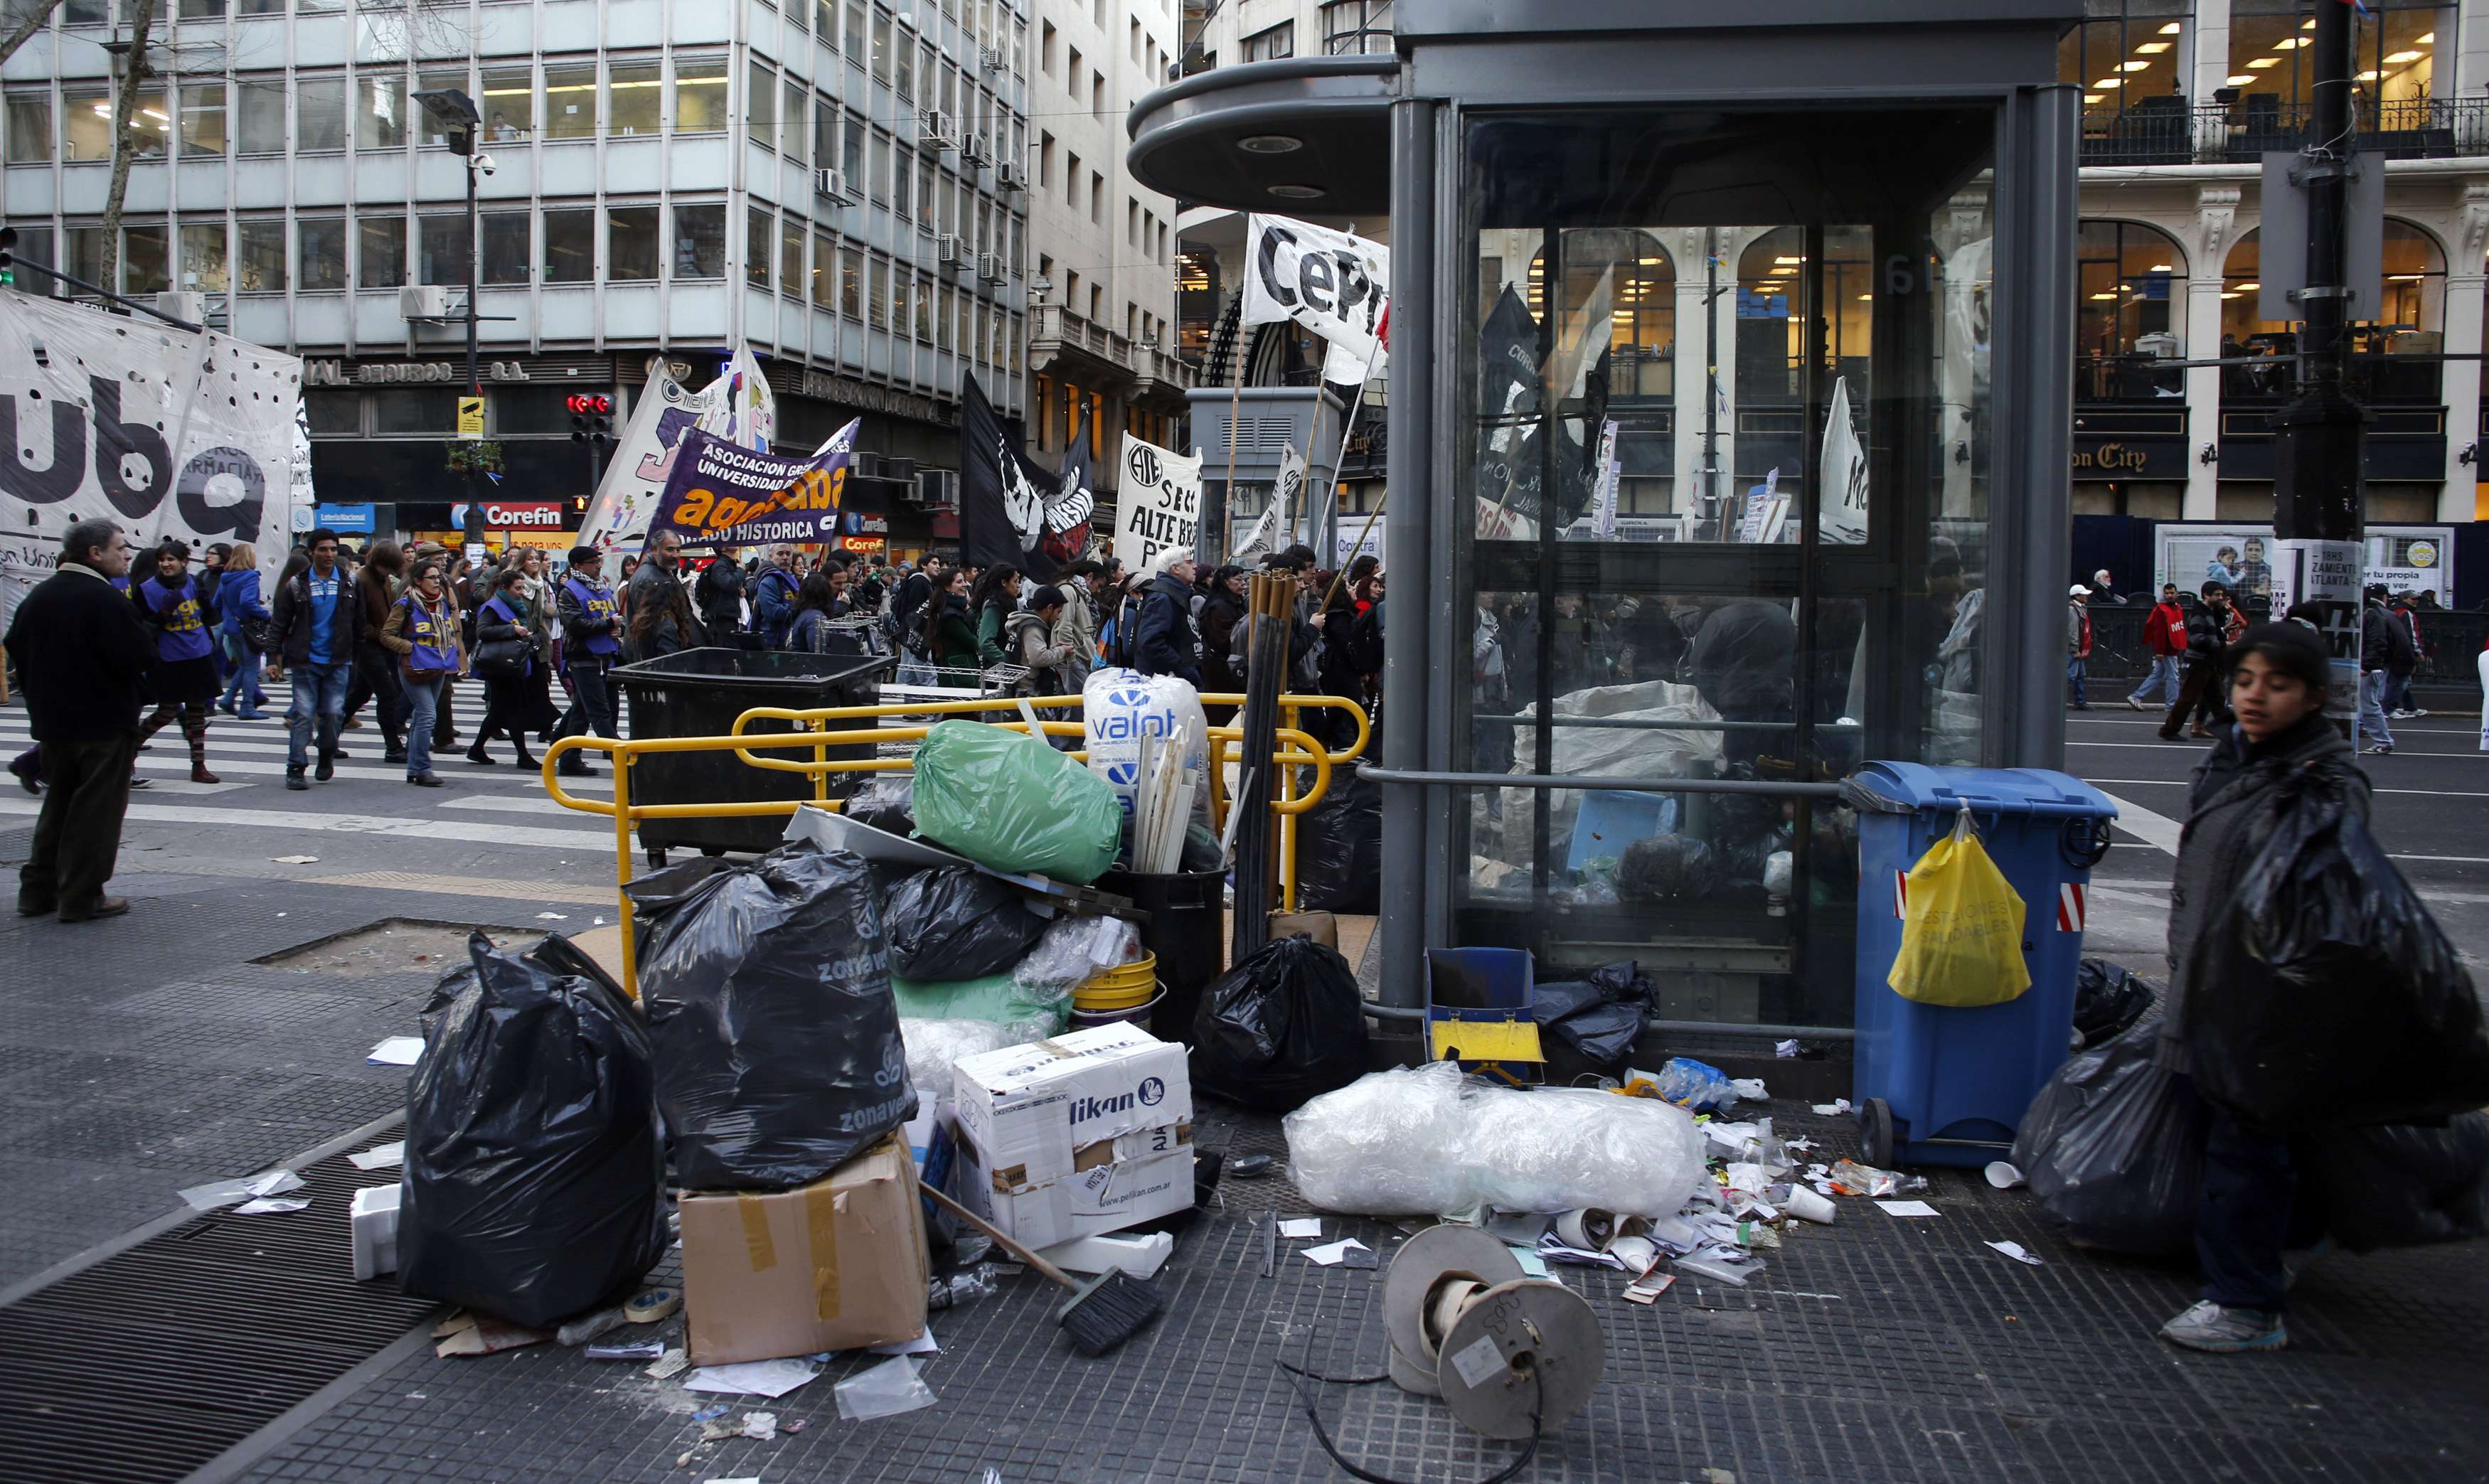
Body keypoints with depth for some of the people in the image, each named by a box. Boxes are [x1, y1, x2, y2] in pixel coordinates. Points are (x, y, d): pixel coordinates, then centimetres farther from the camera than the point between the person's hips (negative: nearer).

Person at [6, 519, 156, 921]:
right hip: (105, 722, -8)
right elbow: (140, 656, -22)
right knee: (96, 810, -1)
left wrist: (41, 699, 20)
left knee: (57, 805, 18)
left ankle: (37, 890, 20)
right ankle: (82, 898, 1)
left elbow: (16, 648, 13)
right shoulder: (107, 600, -17)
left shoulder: (38, 597, 8)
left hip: (52, 721, 8)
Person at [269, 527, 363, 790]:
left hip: (338, 661, 2)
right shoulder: (297, 585, 1)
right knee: (303, 714, -4)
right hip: (306, 661, -1)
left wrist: (357, 655, 9)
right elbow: (281, 624, 2)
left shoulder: (349, 583, 6)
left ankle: (327, 757, 26)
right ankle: (295, 769, 1)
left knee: (332, 713, 2)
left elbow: (358, 623, 11)